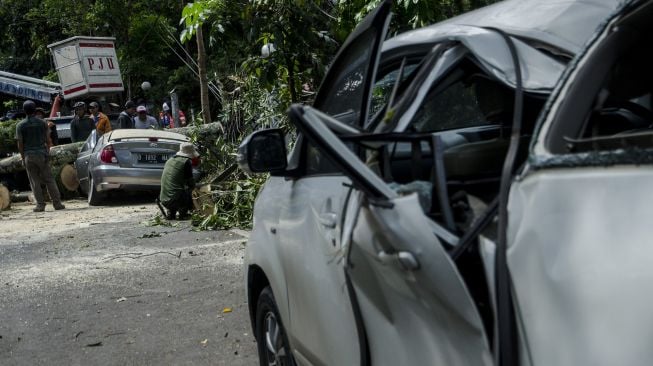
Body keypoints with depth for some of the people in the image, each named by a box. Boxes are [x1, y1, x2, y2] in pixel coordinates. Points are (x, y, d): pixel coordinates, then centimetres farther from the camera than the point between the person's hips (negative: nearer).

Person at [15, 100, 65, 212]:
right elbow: (47, 140, 5)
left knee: (35, 181, 4)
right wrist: (48, 152, 16)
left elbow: (20, 144, -3)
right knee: (49, 179, 4)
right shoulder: (42, 123, 3)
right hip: (42, 153, 1)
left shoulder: (20, 125, 0)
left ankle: (40, 204, 2)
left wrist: (23, 157, 5)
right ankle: (57, 203, 1)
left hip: (29, 156, -1)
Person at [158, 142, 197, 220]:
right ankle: (183, 212, 0)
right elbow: (191, 183, 2)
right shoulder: (187, 161, -2)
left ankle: (170, 212, 17)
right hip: (176, 199, -7)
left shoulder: (170, 160, 19)